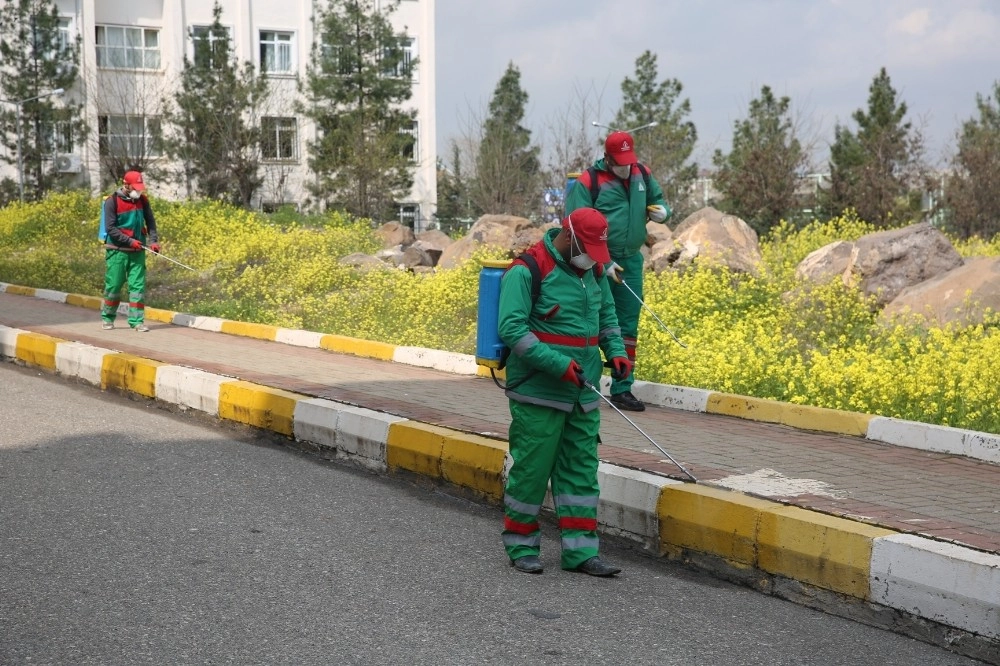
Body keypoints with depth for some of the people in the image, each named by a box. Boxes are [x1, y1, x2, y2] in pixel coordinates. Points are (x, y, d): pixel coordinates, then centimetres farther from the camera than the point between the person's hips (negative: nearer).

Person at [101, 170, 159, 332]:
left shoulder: (142, 200, 4)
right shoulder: (112, 201, -9)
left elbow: (150, 221, 10)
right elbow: (111, 228, -11)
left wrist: (154, 240, -4)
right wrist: (130, 241, -17)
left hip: (138, 250, 3)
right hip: (117, 250, -3)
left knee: (138, 285, -2)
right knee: (113, 285, 3)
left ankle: (137, 320, 2)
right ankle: (107, 319, 19)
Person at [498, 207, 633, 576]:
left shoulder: (594, 270, 10)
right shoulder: (527, 271, -13)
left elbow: (606, 315, 24)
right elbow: (511, 329, -19)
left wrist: (616, 350, 5)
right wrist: (559, 364, -24)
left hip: (583, 393, 7)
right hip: (538, 391, -7)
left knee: (581, 469, 8)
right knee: (531, 468, 0)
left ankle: (580, 550, 14)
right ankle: (521, 546, 16)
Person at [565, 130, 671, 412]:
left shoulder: (642, 175, 7)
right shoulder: (587, 183, -11)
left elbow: (658, 200, 23)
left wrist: (662, 212, -2)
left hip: (630, 261, 5)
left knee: (628, 326, 8)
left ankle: (622, 389, 16)